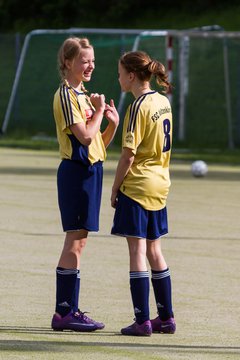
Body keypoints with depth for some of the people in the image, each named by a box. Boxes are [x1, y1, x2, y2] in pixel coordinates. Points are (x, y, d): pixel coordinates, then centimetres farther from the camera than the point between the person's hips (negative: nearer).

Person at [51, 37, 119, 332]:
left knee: (78, 241, 9)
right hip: (76, 171, -9)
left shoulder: (84, 95, 17)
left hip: (90, 171, 9)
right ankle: (63, 312, -7)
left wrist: (112, 124, 2)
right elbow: (85, 136, -20)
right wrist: (98, 112, -7)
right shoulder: (66, 95, -11)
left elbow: (98, 143, 18)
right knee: (75, 241, -9)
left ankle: (69, 309, 13)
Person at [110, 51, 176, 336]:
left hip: (137, 184, -8)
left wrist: (115, 187, -7)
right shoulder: (163, 102, 9)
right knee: (154, 250, 15)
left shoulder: (139, 107, -16)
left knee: (137, 250, -5)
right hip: (160, 184, 8)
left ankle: (142, 321, -6)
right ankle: (166, 317, 18)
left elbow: (129, 153, -17)